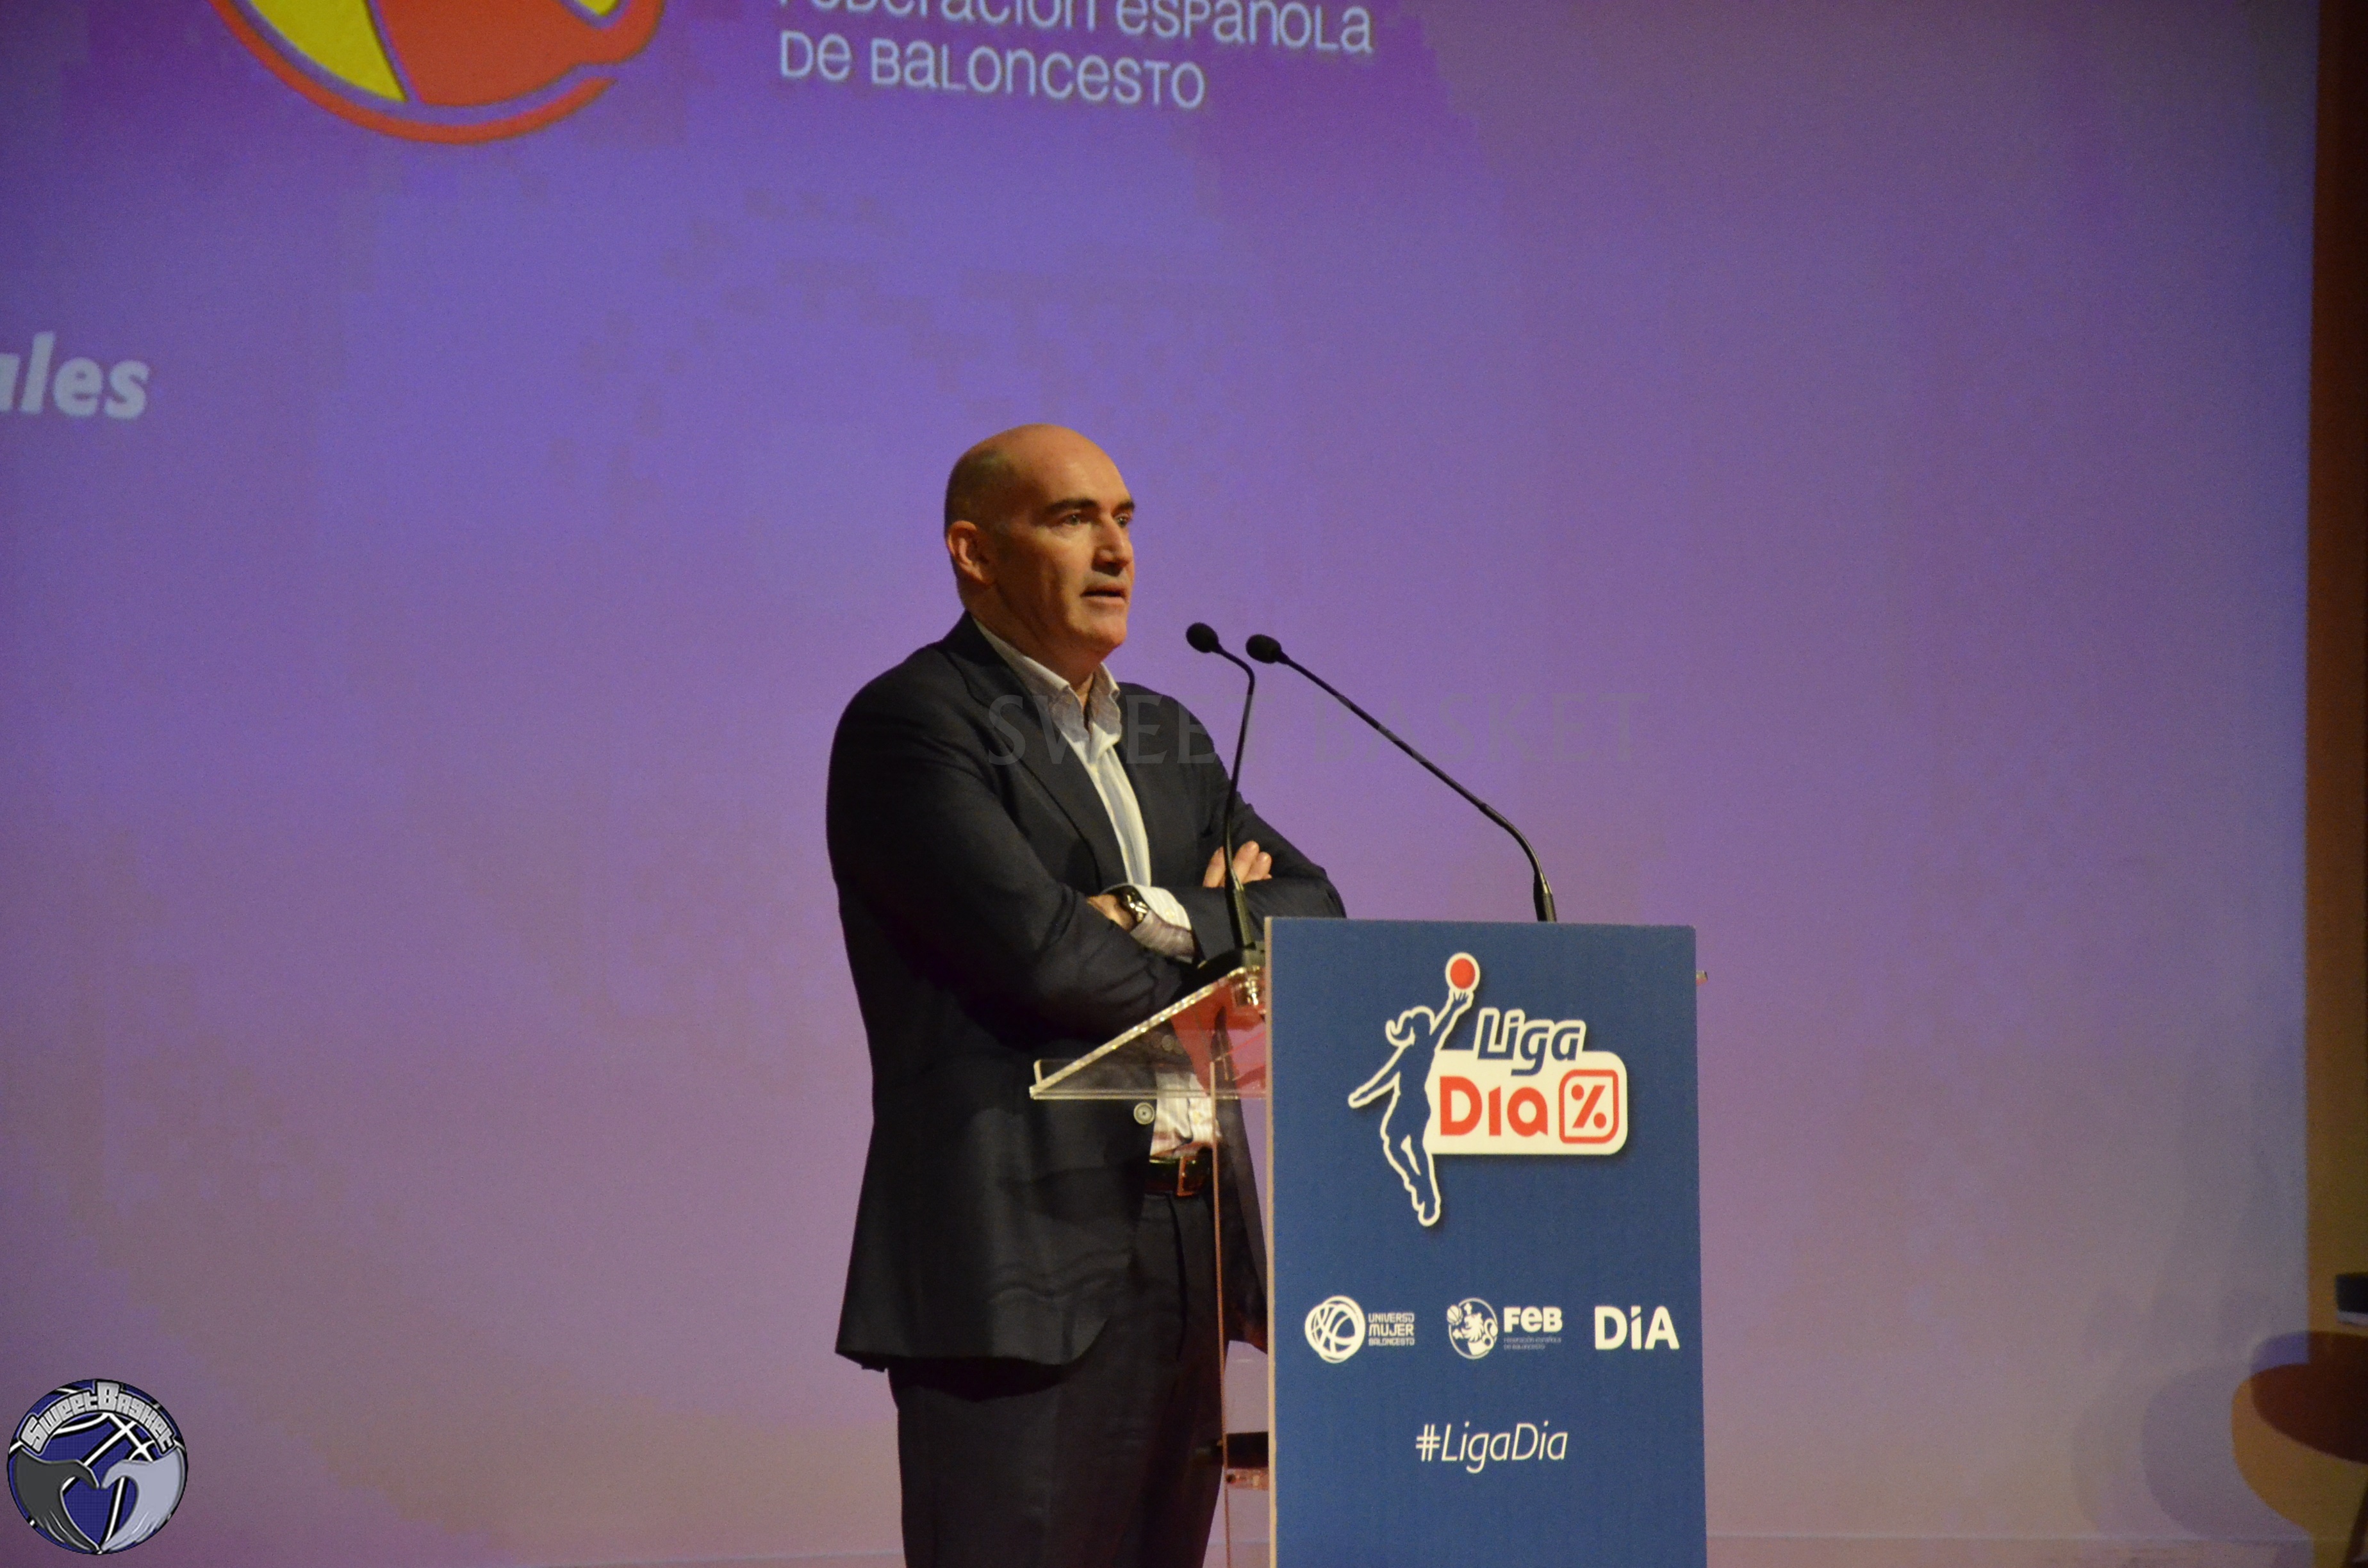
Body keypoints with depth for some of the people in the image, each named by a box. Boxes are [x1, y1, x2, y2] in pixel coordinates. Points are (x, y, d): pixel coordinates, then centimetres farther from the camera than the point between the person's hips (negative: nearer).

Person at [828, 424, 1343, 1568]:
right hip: (1018, 1260, -7)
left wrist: (1167, 917, -9)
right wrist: (1220, 966, 0)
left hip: (1187, 1259, 7)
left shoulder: (1168, 738, 20)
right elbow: (1035, 946, -17)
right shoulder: (910, 724, -5)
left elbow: (1314, 917, 10)